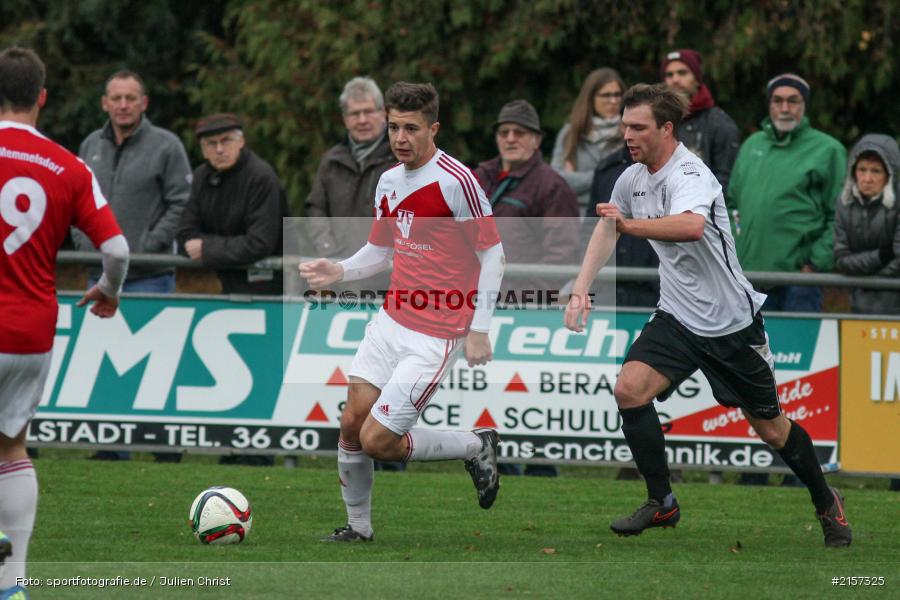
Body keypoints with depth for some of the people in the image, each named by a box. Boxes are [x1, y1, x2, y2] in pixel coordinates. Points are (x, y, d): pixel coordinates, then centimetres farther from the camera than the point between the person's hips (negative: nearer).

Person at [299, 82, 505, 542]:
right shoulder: (389, 182, 9)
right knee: (351, 423, 2)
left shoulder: (455, 181, -14)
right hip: (391, 322, 7)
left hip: (435, 336, -7)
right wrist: (338, 272, -1)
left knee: (378, 442, -10)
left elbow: (492, 253, -11)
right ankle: (358, 526, 20)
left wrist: (478, 328, -15)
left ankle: (475, 446, 11)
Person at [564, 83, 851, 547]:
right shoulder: (632, 179, 1)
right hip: (677, 317, 6)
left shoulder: (689, 175, -24)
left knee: (770, 427, 6)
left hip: (730, 322, -6)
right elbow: (607, 228, 18)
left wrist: (630, 224, -50)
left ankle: (826, 504, 31)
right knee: (629, 389, -17)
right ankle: (661, 504, -4)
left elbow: (692, 226, -46)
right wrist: (581, 289, 8)